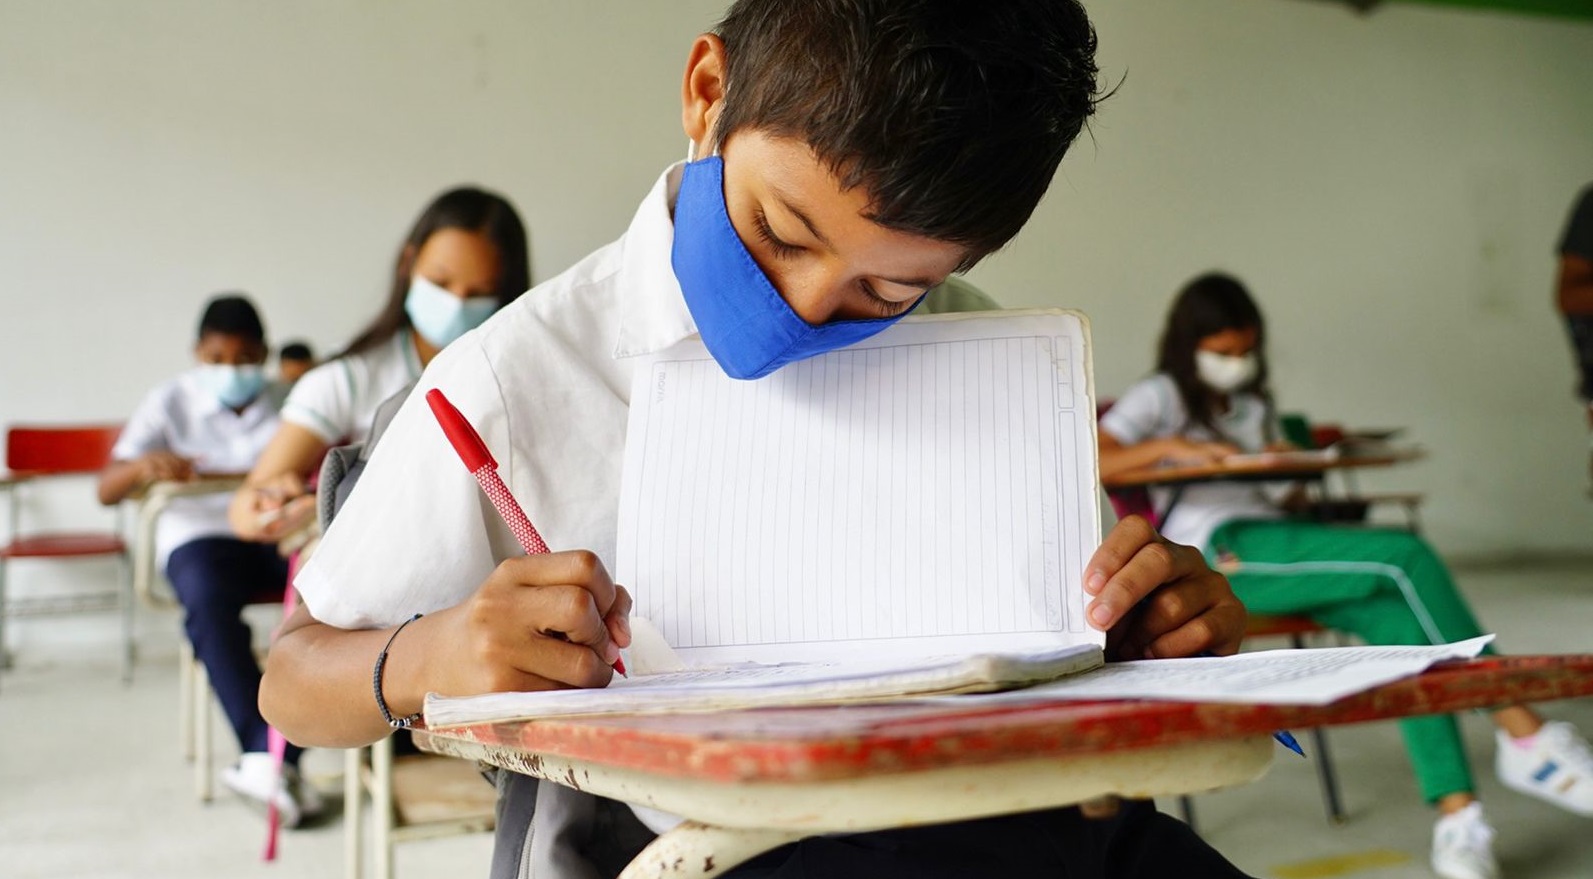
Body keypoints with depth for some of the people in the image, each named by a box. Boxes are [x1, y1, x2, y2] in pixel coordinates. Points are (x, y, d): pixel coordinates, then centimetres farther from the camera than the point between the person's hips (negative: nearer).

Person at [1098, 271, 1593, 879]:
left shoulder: (1253, 407, 32)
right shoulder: (1159, 398, 9)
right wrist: (1170, 447, -19)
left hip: (1274, 541, 7)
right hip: (1218, 554, -7)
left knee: (1400, 623, -24)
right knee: (1406, 557, -24)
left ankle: (1456, 812, -32)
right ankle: (1524, 737, -22)